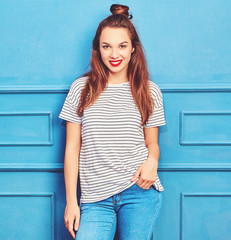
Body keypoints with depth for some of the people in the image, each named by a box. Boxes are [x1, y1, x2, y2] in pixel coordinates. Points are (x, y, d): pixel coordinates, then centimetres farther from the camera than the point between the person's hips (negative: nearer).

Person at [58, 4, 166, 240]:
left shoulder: (149, 91, 6)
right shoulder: (81, 88, 4)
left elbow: (152, 142, 14)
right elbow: (72, 148, 5)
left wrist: (152, 161, -10)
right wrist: (71, 201, 2)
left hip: (139, 191, 0)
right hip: (95, 199, 0)